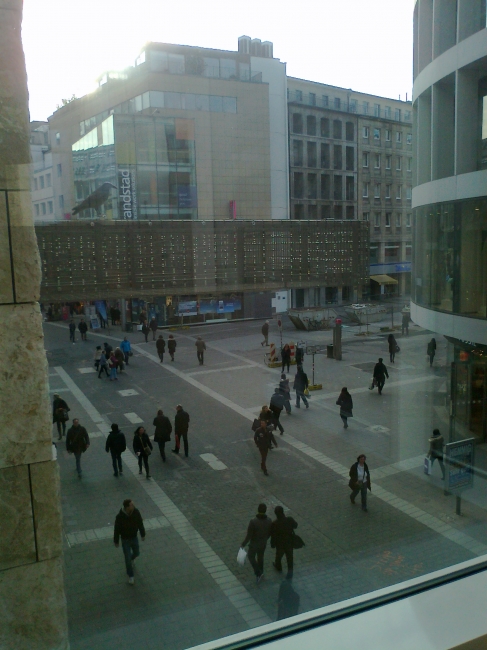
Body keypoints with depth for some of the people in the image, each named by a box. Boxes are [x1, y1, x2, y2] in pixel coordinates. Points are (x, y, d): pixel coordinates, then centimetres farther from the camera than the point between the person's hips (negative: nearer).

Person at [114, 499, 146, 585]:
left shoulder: (136, 512, -20)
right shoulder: (120, 517, -30)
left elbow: (140, 523, -4)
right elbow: (116, 530, -15)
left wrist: (143, 534, 6)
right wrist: (116, 541, -4)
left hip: (134, 538, 3)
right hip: (125, 540, -3)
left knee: (136, 553, 23)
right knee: (128, 559, 6)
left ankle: (132, 558, 60)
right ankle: (131, 576, 28)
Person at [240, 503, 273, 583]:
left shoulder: (253, 522, -35)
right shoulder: (269, 520, -20)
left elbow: (248, 536, -27)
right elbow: (269, 532, -3)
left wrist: (243, 544, -9)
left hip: (254, 544, -4)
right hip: (263, 543, 4)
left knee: (251, 557, 23)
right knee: (260, 557, 28)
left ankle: (258, 574, 20)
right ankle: (260, 572, 47)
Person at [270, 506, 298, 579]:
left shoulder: (274, 524, -31)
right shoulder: (289, 520, -24)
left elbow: (273, 536, -19)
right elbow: (295, 526, -2)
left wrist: (272, 544, -3)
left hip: (280, 544, -1)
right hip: (289, 543, 1)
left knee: (279, 555, 28)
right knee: (289, 557, 20)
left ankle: (278, 567, 54)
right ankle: (290, 573, 25)